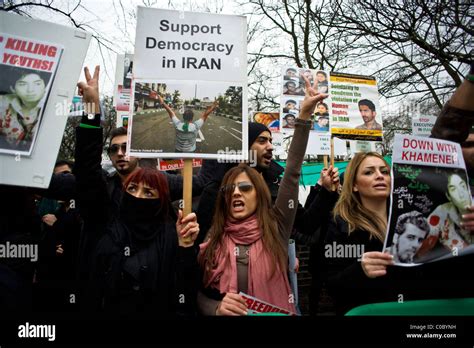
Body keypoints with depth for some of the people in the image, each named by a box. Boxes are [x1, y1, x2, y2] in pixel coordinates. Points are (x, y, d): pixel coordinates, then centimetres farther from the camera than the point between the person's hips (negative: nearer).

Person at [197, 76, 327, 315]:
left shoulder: (276, 228, -1)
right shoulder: (214, 239, 2)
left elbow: (293, 173, -7)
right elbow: (200, 294, 5)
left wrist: (304, 115, -10)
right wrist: (217, 309, -16)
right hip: (228, 313, 0)